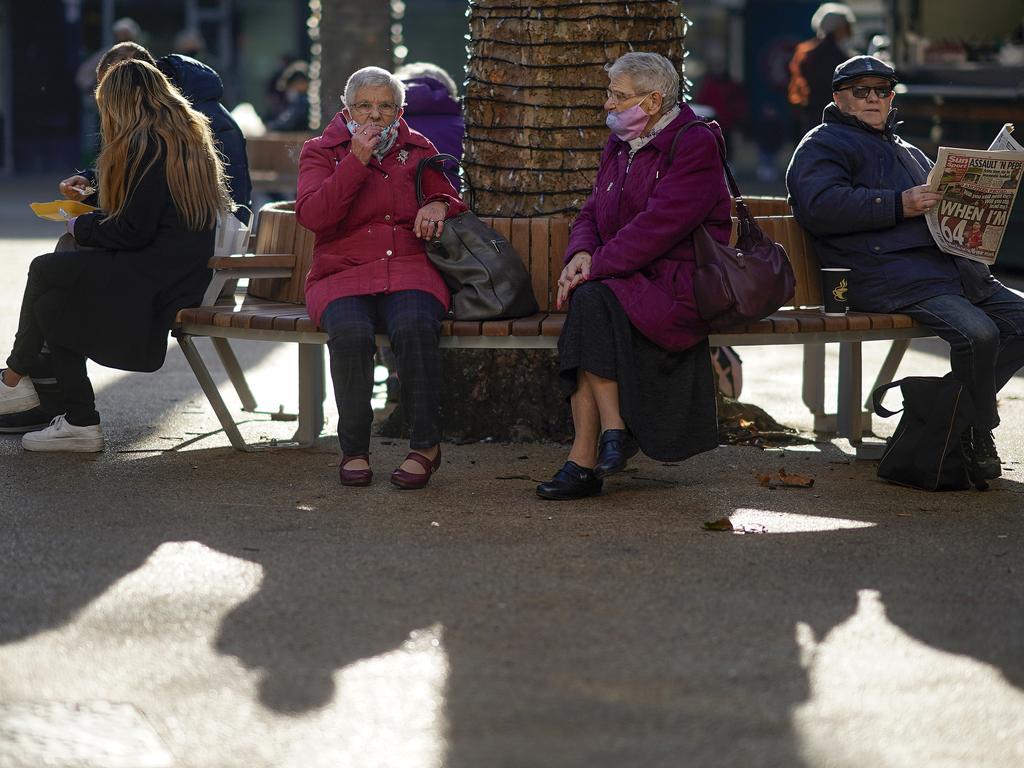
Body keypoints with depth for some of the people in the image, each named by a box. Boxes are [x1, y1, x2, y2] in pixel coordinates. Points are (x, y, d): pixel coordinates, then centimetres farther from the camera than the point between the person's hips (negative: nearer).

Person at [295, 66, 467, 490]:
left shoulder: (418, 150, 19)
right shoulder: (321, 151, 11)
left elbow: (452, 202, 27)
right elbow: (311, 215, -6)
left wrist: (439, 205, 2)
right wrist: (356, 161, -10)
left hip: (410, 270, 1)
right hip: (342, 274, -1)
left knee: (414, 327, -35)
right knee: (350, 333, -35)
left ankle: (426, 445, -22)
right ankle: (354, 449, -20)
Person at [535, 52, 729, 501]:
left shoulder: (695, 146, -9)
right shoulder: (620, 146, 17)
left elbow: (658, 227, -19)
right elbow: (592, 214, 17)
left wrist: (596, 267, -20)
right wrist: (581, 254, -6)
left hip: (681, 284, -7)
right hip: (628, 279, 7)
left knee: (593, 301, -31)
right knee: (589, 301, -27)